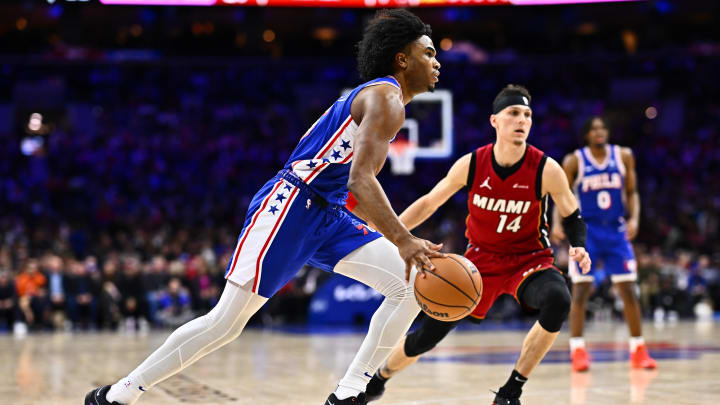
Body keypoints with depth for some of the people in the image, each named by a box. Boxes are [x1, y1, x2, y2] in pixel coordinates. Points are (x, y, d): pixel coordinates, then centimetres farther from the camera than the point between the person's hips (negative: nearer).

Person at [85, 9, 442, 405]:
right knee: (226, 321, -10)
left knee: (412, 285, -4)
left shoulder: (382, 100, 20)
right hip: (288, 207, -10)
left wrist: (400, 236, 25)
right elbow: (360, 180, -26)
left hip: (325, 215, 10)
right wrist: (402, 241, -35)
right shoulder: (385, 99, -11)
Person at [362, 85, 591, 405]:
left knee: (558, 300, -35)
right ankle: (379, 378, 34)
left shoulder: (546, 169, -18)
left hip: (529, 259, -1)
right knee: (427, 336, 1)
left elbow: (571, 215, -1)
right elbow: (429, 203, 2)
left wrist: (579, 247, -21)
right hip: (481, 259, 1)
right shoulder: (471, 164, -13)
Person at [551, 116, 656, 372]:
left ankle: (638, 350, 9)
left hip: (616, 230, 2)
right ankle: (578, 351, 1)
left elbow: (631, 192, 8)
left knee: (628, 291, 1)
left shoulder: (624, 156, 1)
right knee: (581, 291, -6)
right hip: (585, 230, -2)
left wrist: (634, 218, -8)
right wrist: (557, 223, -17)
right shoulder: (574, 161, -5)